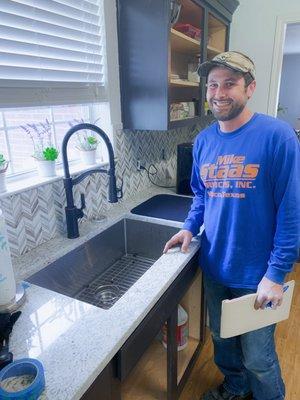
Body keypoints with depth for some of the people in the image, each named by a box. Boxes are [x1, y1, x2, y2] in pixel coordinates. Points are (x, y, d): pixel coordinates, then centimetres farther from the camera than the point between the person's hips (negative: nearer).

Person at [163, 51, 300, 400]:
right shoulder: (203, 140, 0)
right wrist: (190, 228, -3)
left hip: (256, 275, -5)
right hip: (214, 267, 6)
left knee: (258, 358, 16)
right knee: (222, 339, 27)